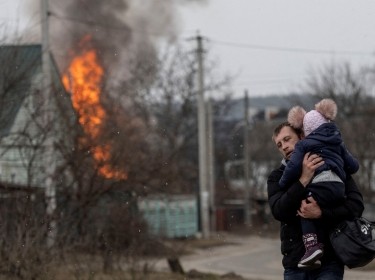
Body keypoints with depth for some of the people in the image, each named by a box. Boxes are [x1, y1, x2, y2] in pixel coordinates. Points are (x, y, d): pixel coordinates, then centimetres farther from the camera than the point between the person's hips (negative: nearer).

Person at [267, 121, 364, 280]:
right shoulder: (277, 177, 8)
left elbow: (356, 205, -6)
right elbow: (278, 211, -11)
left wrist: (321, 214, -21)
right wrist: (303, 179, -21)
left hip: (328, 262, -2)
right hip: (295, 265, 3)